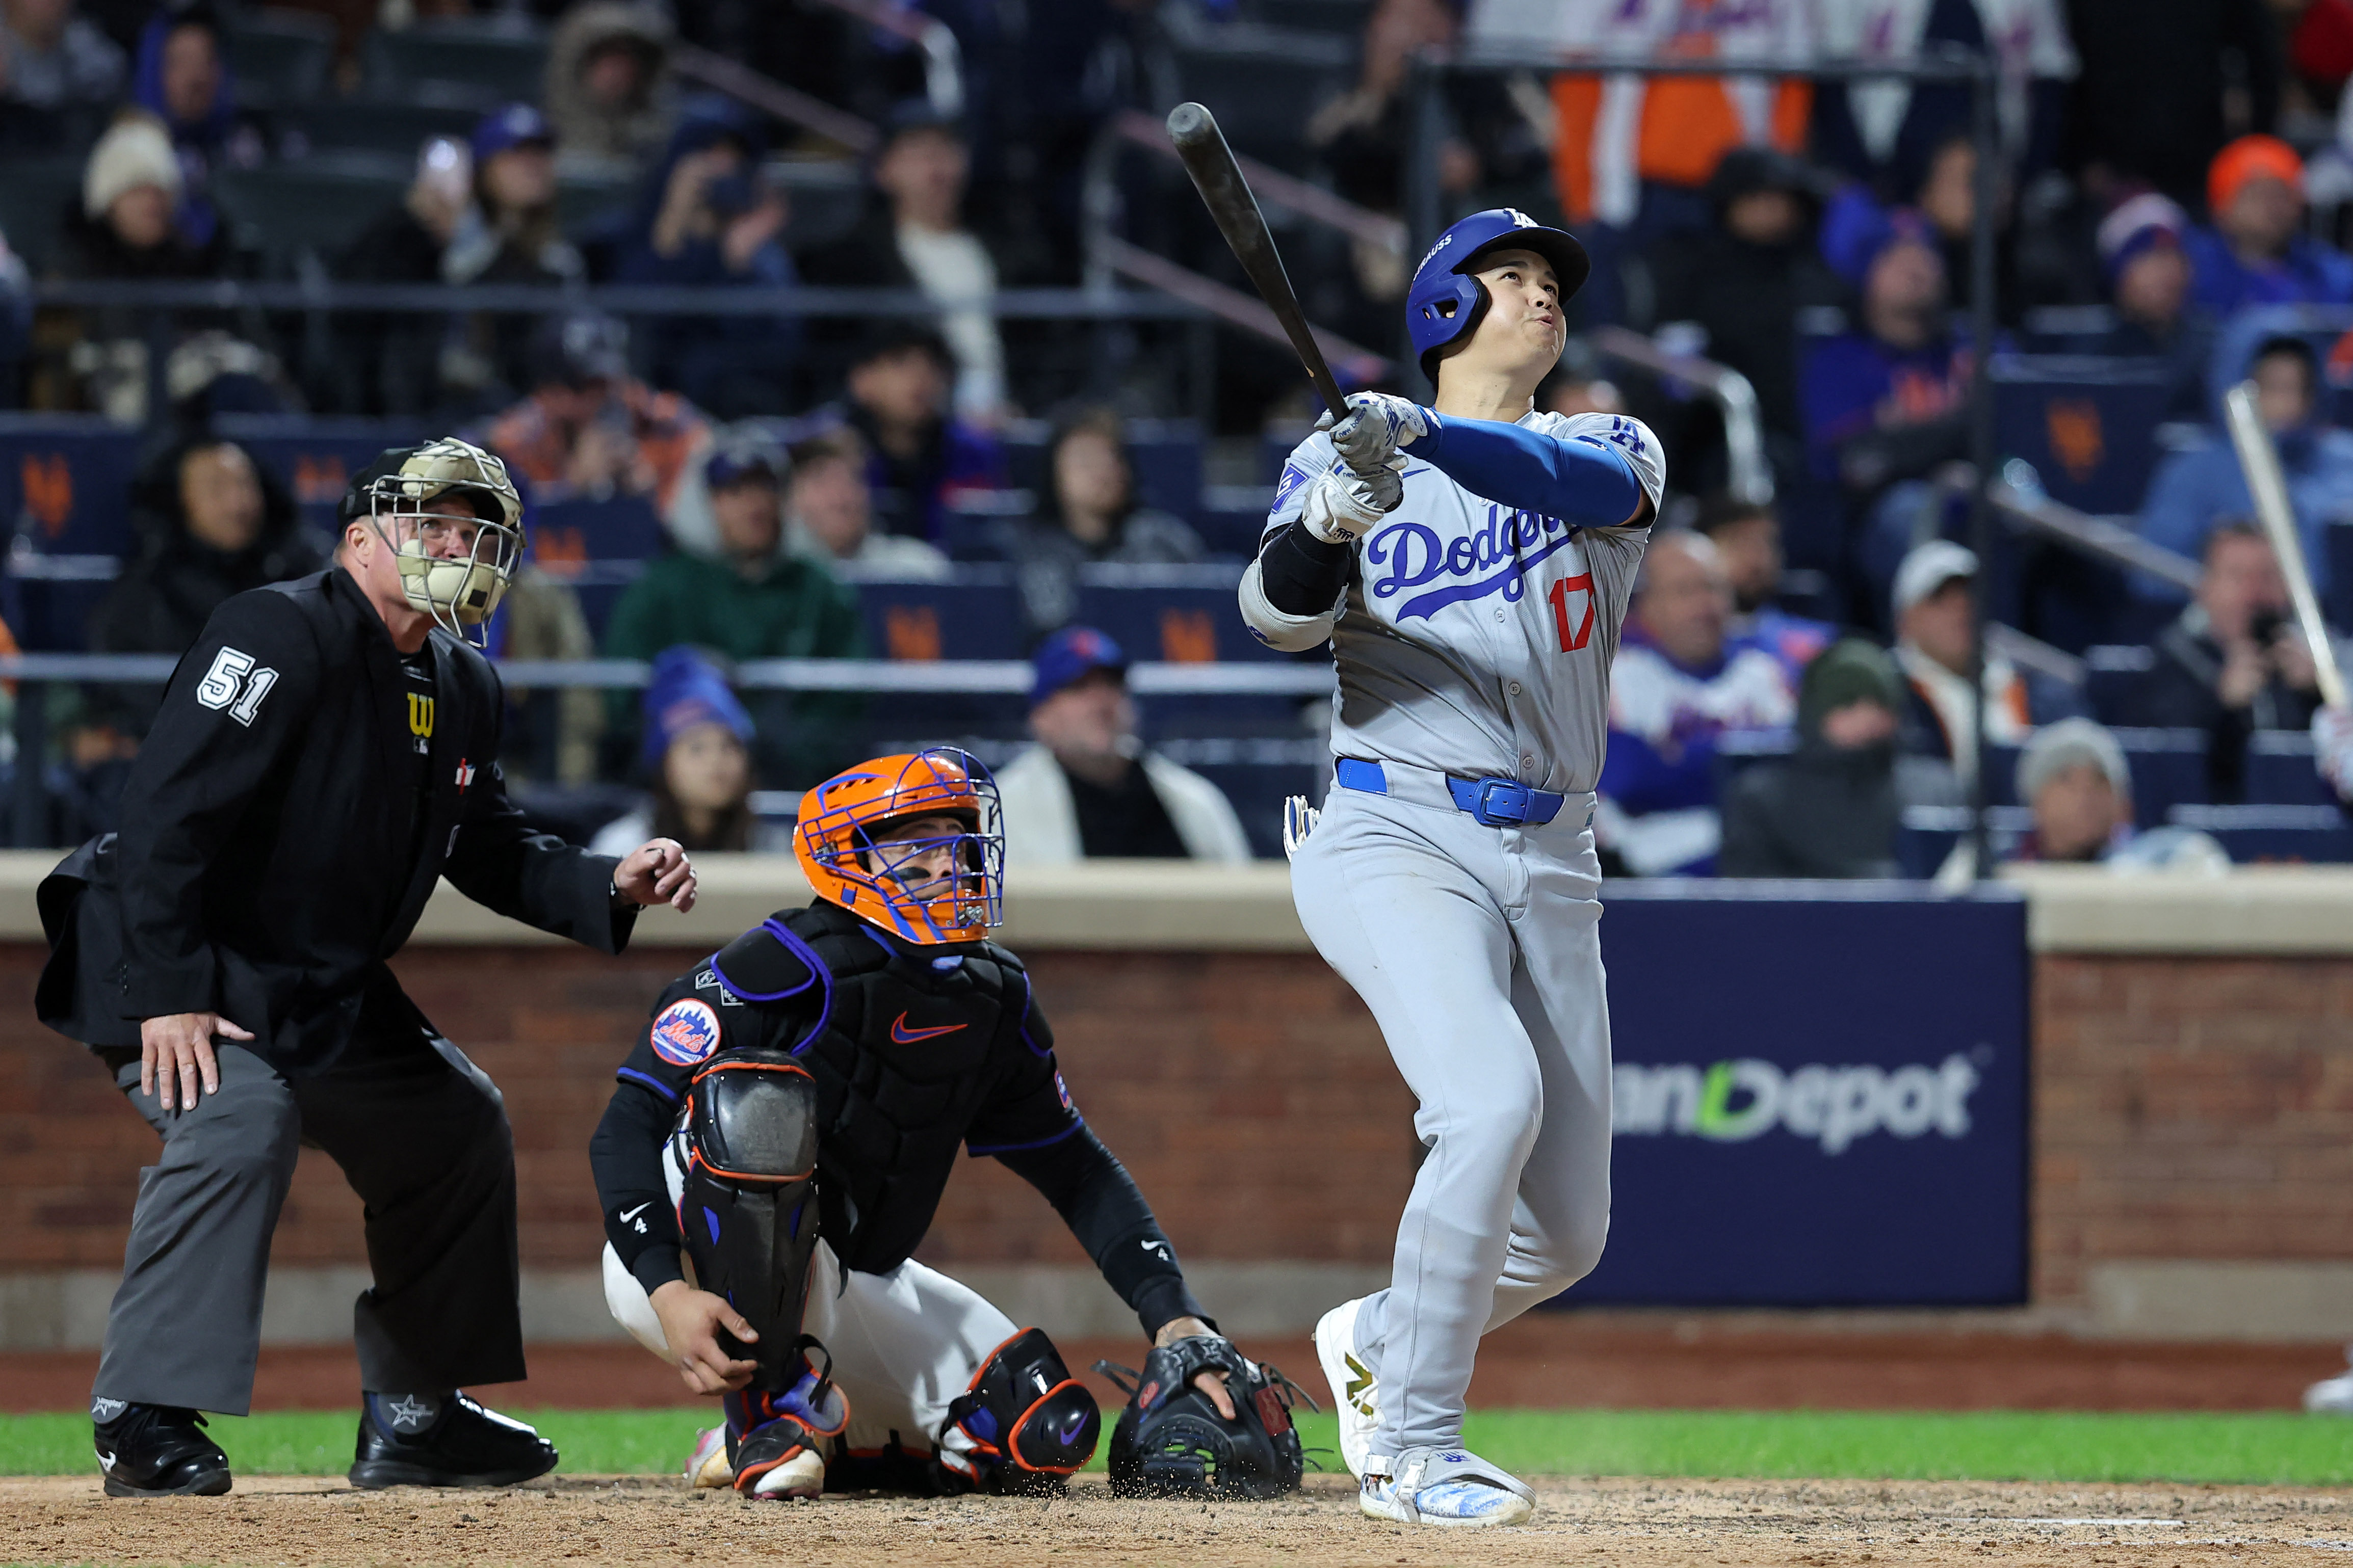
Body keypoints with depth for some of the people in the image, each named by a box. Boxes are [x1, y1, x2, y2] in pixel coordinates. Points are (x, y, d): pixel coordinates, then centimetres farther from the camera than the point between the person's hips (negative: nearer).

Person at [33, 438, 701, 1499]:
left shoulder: (462, 689, 7)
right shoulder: (283, 636, -20)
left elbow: (489, 849, 17)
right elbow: (167, 814, -26)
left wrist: (607, 887, -2)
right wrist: (167, 996, -32)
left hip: (325, 993, 10)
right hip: (176, 966, -10)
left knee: (458, 1122, 16)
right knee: (240, 1118, -33)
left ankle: (412, 1413, 25)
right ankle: (143, 1415, -27)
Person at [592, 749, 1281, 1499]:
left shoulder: (994, 1002, 1)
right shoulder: (785, 971, -20)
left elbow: (1080, 1175, 9)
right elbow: (625, 1131, -22)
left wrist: (1177, 1322, -4)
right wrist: (669, 1296, -36)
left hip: (848, 1288, 6)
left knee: (1048, 1436, -10)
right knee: (760, 1099, -36)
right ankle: (764, 1405, -22)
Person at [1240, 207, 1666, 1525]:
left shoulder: (1611, 449, 11)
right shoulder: (1345, 456, 7)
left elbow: (1588, 486, -15)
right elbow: (1283, 617, -10)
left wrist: (1424, 437, -32)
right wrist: (1327, 519, -32)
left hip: (1551, 866, 4)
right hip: (1398, 837, -4)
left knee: (1565, 1233, 4)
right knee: (1494, 1099, -29)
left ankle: (1378, 1343, 34)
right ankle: (1413, 1452, -20)